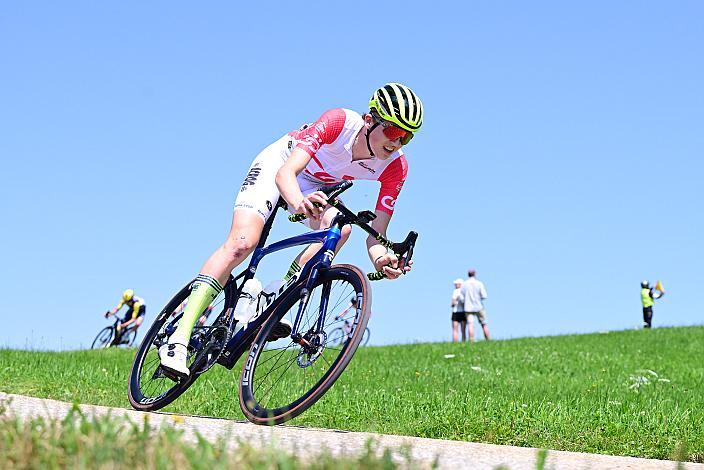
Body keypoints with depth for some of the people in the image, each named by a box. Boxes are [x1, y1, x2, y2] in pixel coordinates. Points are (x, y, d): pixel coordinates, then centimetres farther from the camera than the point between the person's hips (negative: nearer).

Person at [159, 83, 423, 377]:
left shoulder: (395, 167, -23)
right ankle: (178, 341, -25)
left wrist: (381, 259, -47)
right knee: (242, 243, -23)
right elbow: (286, 172, -44)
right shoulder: (339, 122, -35)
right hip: (278, 167, -4)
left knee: (340, 228, -29)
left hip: (317, 187, 4)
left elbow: (376, 233, -23)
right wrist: (298, 203, -66)